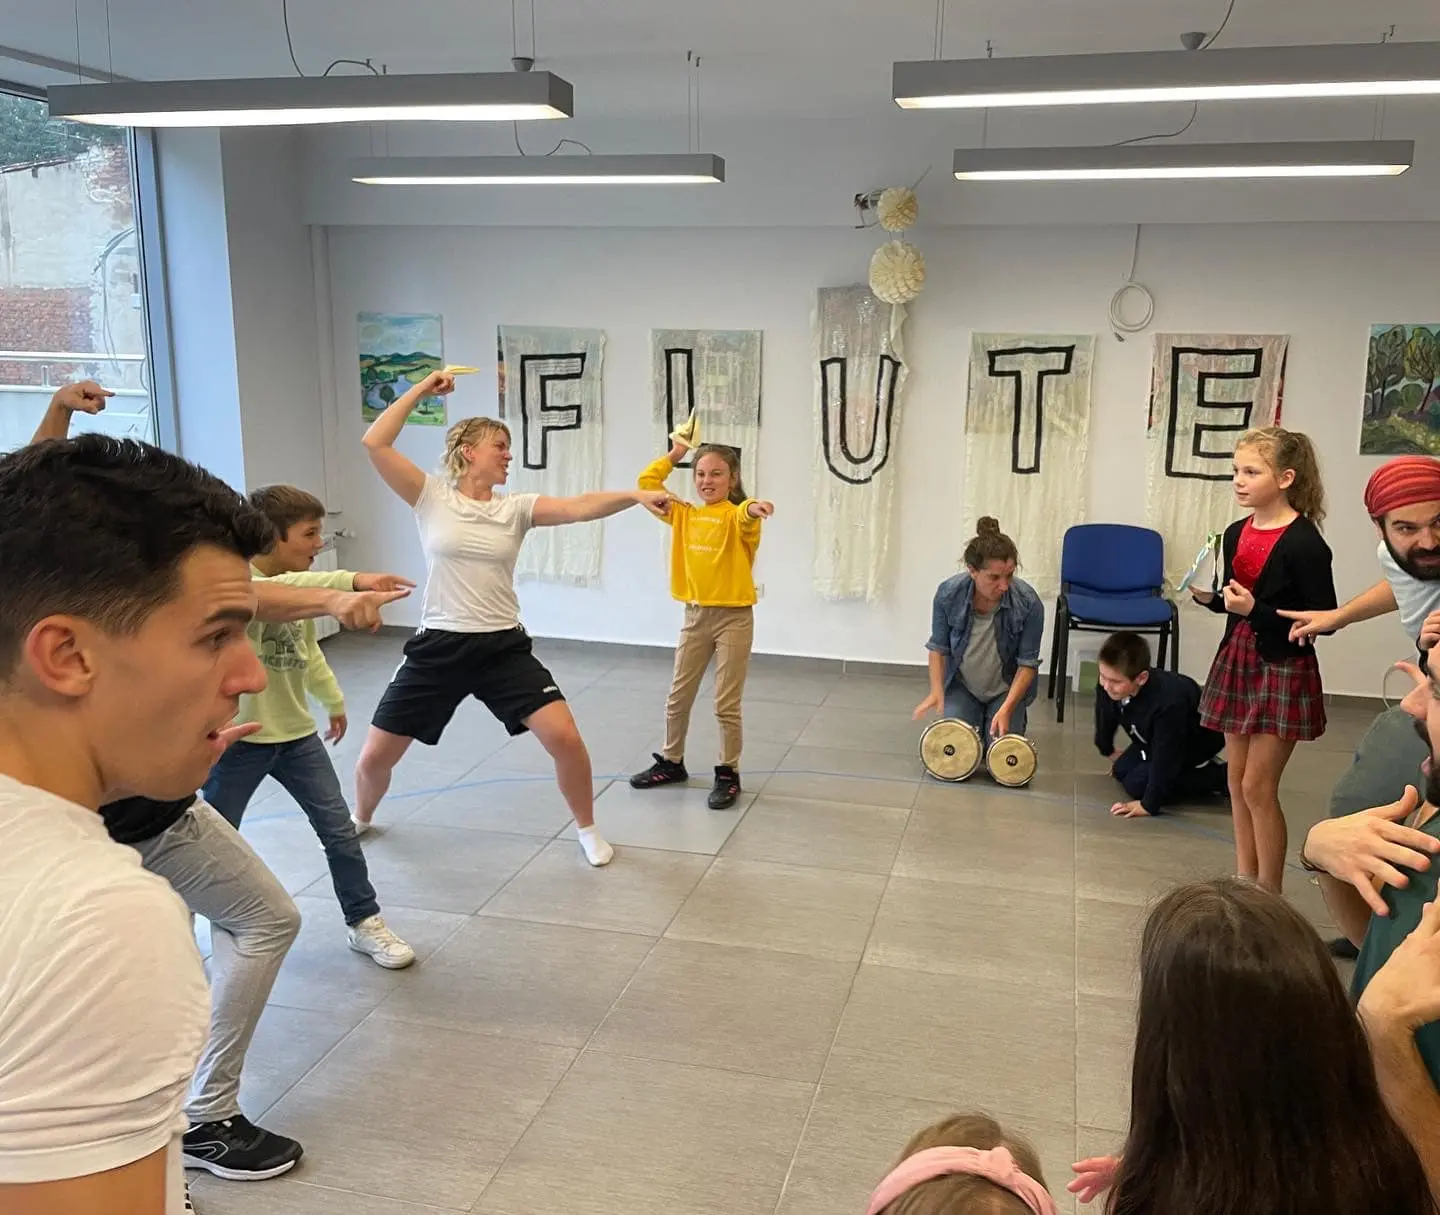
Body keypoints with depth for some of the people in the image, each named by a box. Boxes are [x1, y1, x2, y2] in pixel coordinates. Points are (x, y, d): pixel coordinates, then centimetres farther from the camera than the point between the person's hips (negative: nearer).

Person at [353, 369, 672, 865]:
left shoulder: (516, 508, 2)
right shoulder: (432, 498, -2)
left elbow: (578, 507, -13)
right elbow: (374, 443, -12)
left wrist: (635, 494, -28)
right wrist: (420, 390, -7)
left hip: (504, 648, 1)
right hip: (437, 648, -1)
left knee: (565, 738, -12)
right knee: (374, 757, 5)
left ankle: (587, 829, 14)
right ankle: (361, 819, 40)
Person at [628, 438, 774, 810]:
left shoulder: (736, 516, -10)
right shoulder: (684, 515, 6)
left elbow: (745, 516, -35)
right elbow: (647, 483, 6)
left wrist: (754, 507, -57)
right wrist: (674, 455, 6)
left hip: (733, 617, -5)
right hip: (695, 615, 5)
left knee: (727, 704, 2)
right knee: (677, 698, 15)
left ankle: (728, 775, 16)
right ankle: (671, 763, 33)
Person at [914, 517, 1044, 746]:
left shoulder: (1028, 603, -28)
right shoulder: (948, 594, -24)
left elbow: (1027, 663, -18)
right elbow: (939, 647, -8)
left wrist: (1006, 708, -27)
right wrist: (936, 691, -22)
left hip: (1007, 689, -1)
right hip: (962, 686, 1)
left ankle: (1015, 716, 21)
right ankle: (977, 720, 22)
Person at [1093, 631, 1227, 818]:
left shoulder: (1169, 703, -45)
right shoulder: (1107, 687, -25)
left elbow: (1165, 756, -36)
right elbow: (1106, 719, 0)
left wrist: (1149, 805, -32)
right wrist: (1109, 751, 20)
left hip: (1198, 741, -8)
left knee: (1137, 784, -17)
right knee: (1122, 771, 8)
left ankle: (1219, 776, -7)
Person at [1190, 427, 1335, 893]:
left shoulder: (1304, 543, -17)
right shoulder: (1236, 534, 4)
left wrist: (1255, 610, -23)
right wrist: (1210, 598, -4)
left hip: (1283, 670, -7)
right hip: (1238, 659, 7)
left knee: (1258, 787, -4)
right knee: (1238, 780, 12)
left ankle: (1270, 896, 10)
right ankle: (1245, 882, 24)